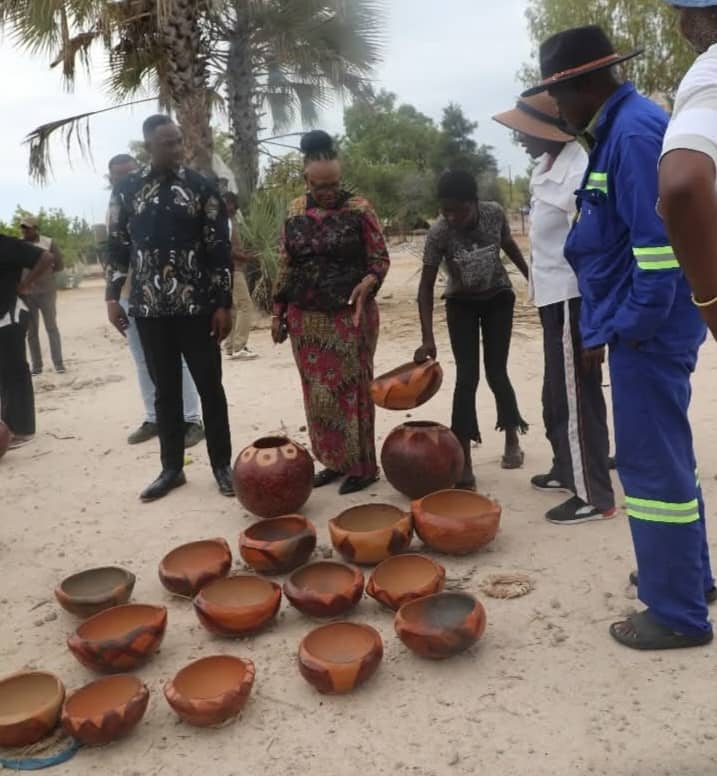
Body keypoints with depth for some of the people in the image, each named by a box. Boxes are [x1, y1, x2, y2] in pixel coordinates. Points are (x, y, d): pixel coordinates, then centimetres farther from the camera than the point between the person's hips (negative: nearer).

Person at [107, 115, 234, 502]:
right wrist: (112, 296, 3)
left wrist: (224, 303, -7)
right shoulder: (126, 189, 7)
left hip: (197, 306, -2)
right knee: (165, 390, 10)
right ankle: (172, 468, 21)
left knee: (210, 387, 4)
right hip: (149, 309, 2)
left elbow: (219, 249, -2)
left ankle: (222, 465, 16)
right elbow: (118, 246, 11)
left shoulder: (200, 187, 0)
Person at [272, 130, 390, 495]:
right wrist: (278, 313, 10)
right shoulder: (296, 211, 7)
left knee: (350, 388, 0)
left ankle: (361, 465, 11)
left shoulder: (358, 209, -5)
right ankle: (333, 460, 22)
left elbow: (381, 258, -3)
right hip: (306, 318, 5)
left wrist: (368, 283, -23)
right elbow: (285, 265, 12)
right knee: (317, 392, 9)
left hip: (350, 316, -4)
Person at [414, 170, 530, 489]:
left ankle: (512, 439, 27)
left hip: (498, 298, 1)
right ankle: (464, 463, -4)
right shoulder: (439, 233, -26)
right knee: (466, 378, -8)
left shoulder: (495, 213, -19)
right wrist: (428, 338, -29)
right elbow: (426, 286, -22)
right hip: (461, 304, -1)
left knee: (496, 374, 1)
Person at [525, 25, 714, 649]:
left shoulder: (635, 132, -16)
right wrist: (601, 330, 18)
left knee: (652, 464, -2)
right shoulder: (617, 130, 15)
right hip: (639, 324, 10)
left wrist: (633, 327, -16)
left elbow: (658, 241, -23)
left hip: (648, 330, -10)